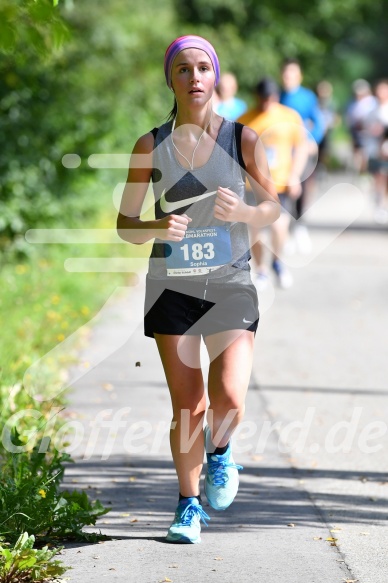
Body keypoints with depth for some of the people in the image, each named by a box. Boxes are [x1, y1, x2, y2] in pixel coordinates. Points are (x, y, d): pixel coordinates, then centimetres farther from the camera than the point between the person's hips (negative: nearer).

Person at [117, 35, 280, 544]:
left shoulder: (242, 139, -3)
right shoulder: (151, 147, -3)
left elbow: (273, 207, 4)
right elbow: (125, 224, 1)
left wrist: (244, 212, -19)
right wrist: (157, 228, -21)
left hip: (231, 284, 0)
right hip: (172, 287, 0)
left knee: (229, 402, -15)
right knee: (186, 409, -1)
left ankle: (219, 450, 21)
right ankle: (189, 505, 21)